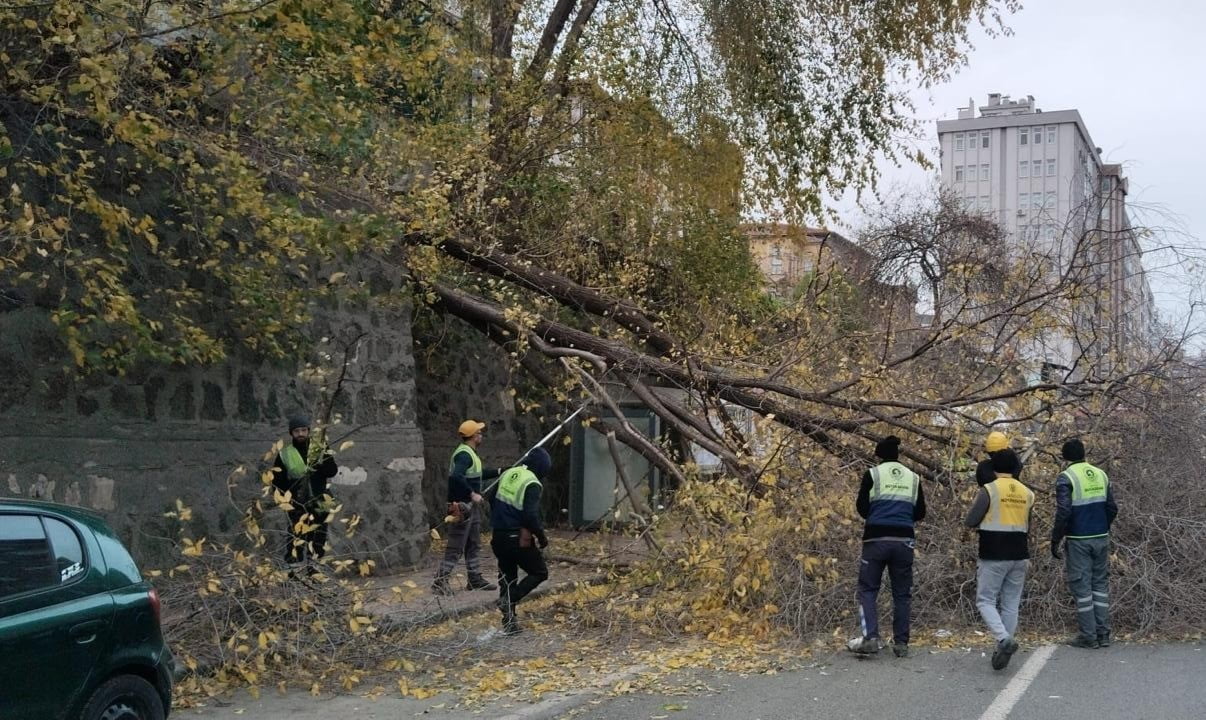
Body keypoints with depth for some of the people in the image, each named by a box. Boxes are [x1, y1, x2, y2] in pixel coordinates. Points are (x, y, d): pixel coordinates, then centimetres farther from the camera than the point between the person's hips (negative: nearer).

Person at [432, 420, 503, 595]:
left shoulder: (470, 454, 15)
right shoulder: (464, 454, -18)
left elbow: (478, 474, 29)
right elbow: (456, 477, -33)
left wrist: (500, 471, 28)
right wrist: (472, 494, -29)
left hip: (471, 506, 11)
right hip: (462, 506, -11)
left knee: (474, 544, 16)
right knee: (455, 547, -8)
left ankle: (475, 579, 25)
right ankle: (440, 581, -5)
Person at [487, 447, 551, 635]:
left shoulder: (507, 474, 7)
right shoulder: (532, 484, -15)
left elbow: (492, 499, 17)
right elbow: (530, 515, -22)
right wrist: (541, 535, -9)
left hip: (499, 536, 7)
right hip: (519, 539, -7)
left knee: (507, 576, 16)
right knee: (540, 572, 10)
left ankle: (509, 621, 18)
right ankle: (510, 599, -7)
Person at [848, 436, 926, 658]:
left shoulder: (873, 474, -1)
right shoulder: (913, 477, 9)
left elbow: (861, 507, -1)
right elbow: (920, 514, 12)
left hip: (876, 539, -3)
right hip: (904, 541, 3)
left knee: (868, 589, 4)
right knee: (902, 593, 11)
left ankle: (870, 637, -11)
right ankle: (901, 643, 10)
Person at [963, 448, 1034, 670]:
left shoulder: (988, 490, -9)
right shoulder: (1027, 493, 8)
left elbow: (970, 521, -8)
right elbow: (1027, 528, 16)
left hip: (993, 556, -5)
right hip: (1019, 556, 5)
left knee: (985, 600, 2)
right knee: (1010, 604, 9)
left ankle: (1004, 639, -18)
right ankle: (1003, 650, 10)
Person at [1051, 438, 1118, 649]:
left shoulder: (1066, 478, -10)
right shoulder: (1101, 475, 7)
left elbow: (1063, 513, -17)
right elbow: (1112, 508, 9)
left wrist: (1055, 540, -9)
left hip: (1079, 540, -5)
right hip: (1101, 538, 5)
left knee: (1081, 586, 1)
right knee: (1101, 583, 12)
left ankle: (1088, 636, 3)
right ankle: (1103, 634, 13)